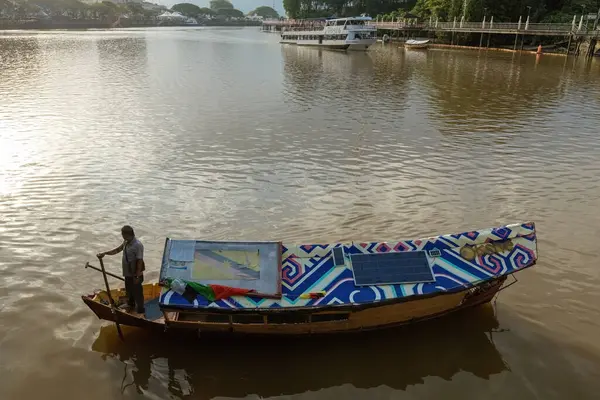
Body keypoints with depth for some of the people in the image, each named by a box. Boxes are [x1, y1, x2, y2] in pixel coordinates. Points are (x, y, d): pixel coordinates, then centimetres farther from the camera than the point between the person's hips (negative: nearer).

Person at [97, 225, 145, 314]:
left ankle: (140, 310, 21)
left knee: (137, 292, 6)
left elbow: (140, 261, -25)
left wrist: (137, 276, -23)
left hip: (135, 274, -9)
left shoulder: (138, 245, -27)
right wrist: (105, 253, 10)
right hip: (127, 273, 9)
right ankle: (130, 305, 47)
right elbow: (117, 250, 17)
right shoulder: (126, 242, 0)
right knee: (129, 290, 26)